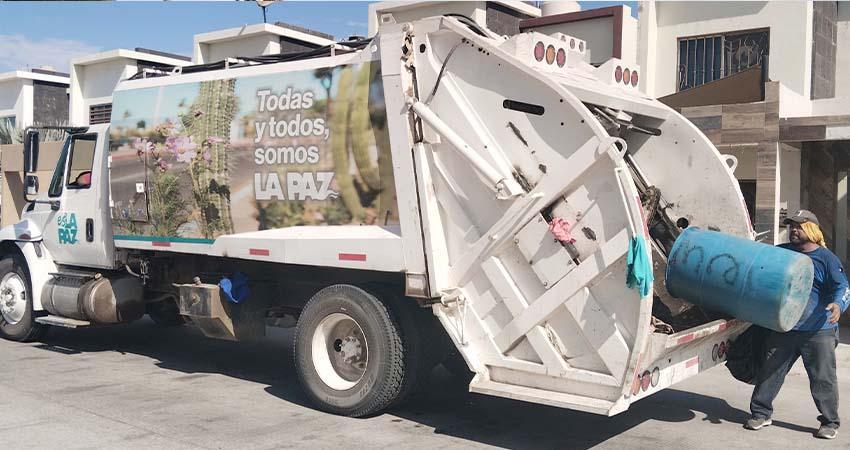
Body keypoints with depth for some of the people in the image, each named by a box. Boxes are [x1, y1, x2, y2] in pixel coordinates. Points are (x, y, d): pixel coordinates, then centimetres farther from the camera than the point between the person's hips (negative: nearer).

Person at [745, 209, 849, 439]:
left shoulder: (826, 258, -3)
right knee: (769, 372, 7)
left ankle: (830, 422, 18)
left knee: (823, 378, 3)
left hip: (818, 331, -4)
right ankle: (760, 413, 19)